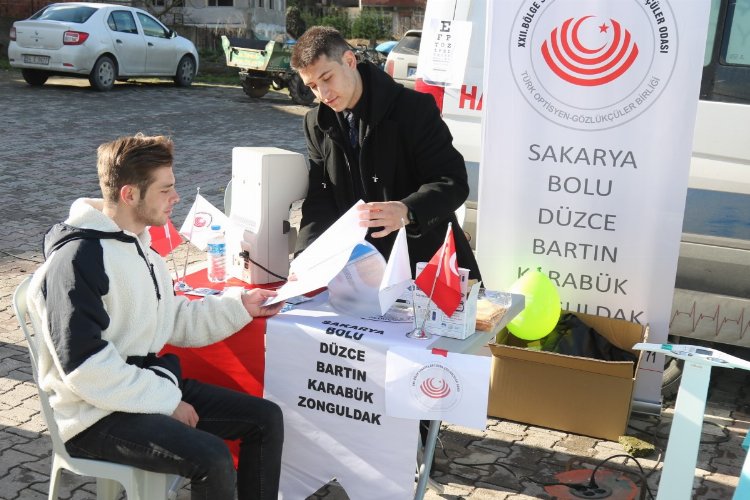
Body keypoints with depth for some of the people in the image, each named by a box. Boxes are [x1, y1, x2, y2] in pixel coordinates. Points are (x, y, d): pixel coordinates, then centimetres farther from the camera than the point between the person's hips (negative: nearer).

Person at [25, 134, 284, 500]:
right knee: (213, 459, -28)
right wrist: (166, 402, -20)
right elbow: (85, 368, -25)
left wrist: (241, 305, 5)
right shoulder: (76, 261, -20)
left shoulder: (138, 245, 11)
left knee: (265, 419, 2)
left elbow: (174, 322, 15)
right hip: (95, 414, -9)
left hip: (150, 384, 9)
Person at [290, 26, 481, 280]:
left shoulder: (414, 107, -9)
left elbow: (453, 181, -13)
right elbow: (320, 201, 4)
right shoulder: (317, 124, 7)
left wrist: (406, 211, -32)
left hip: (429, 262, -4)